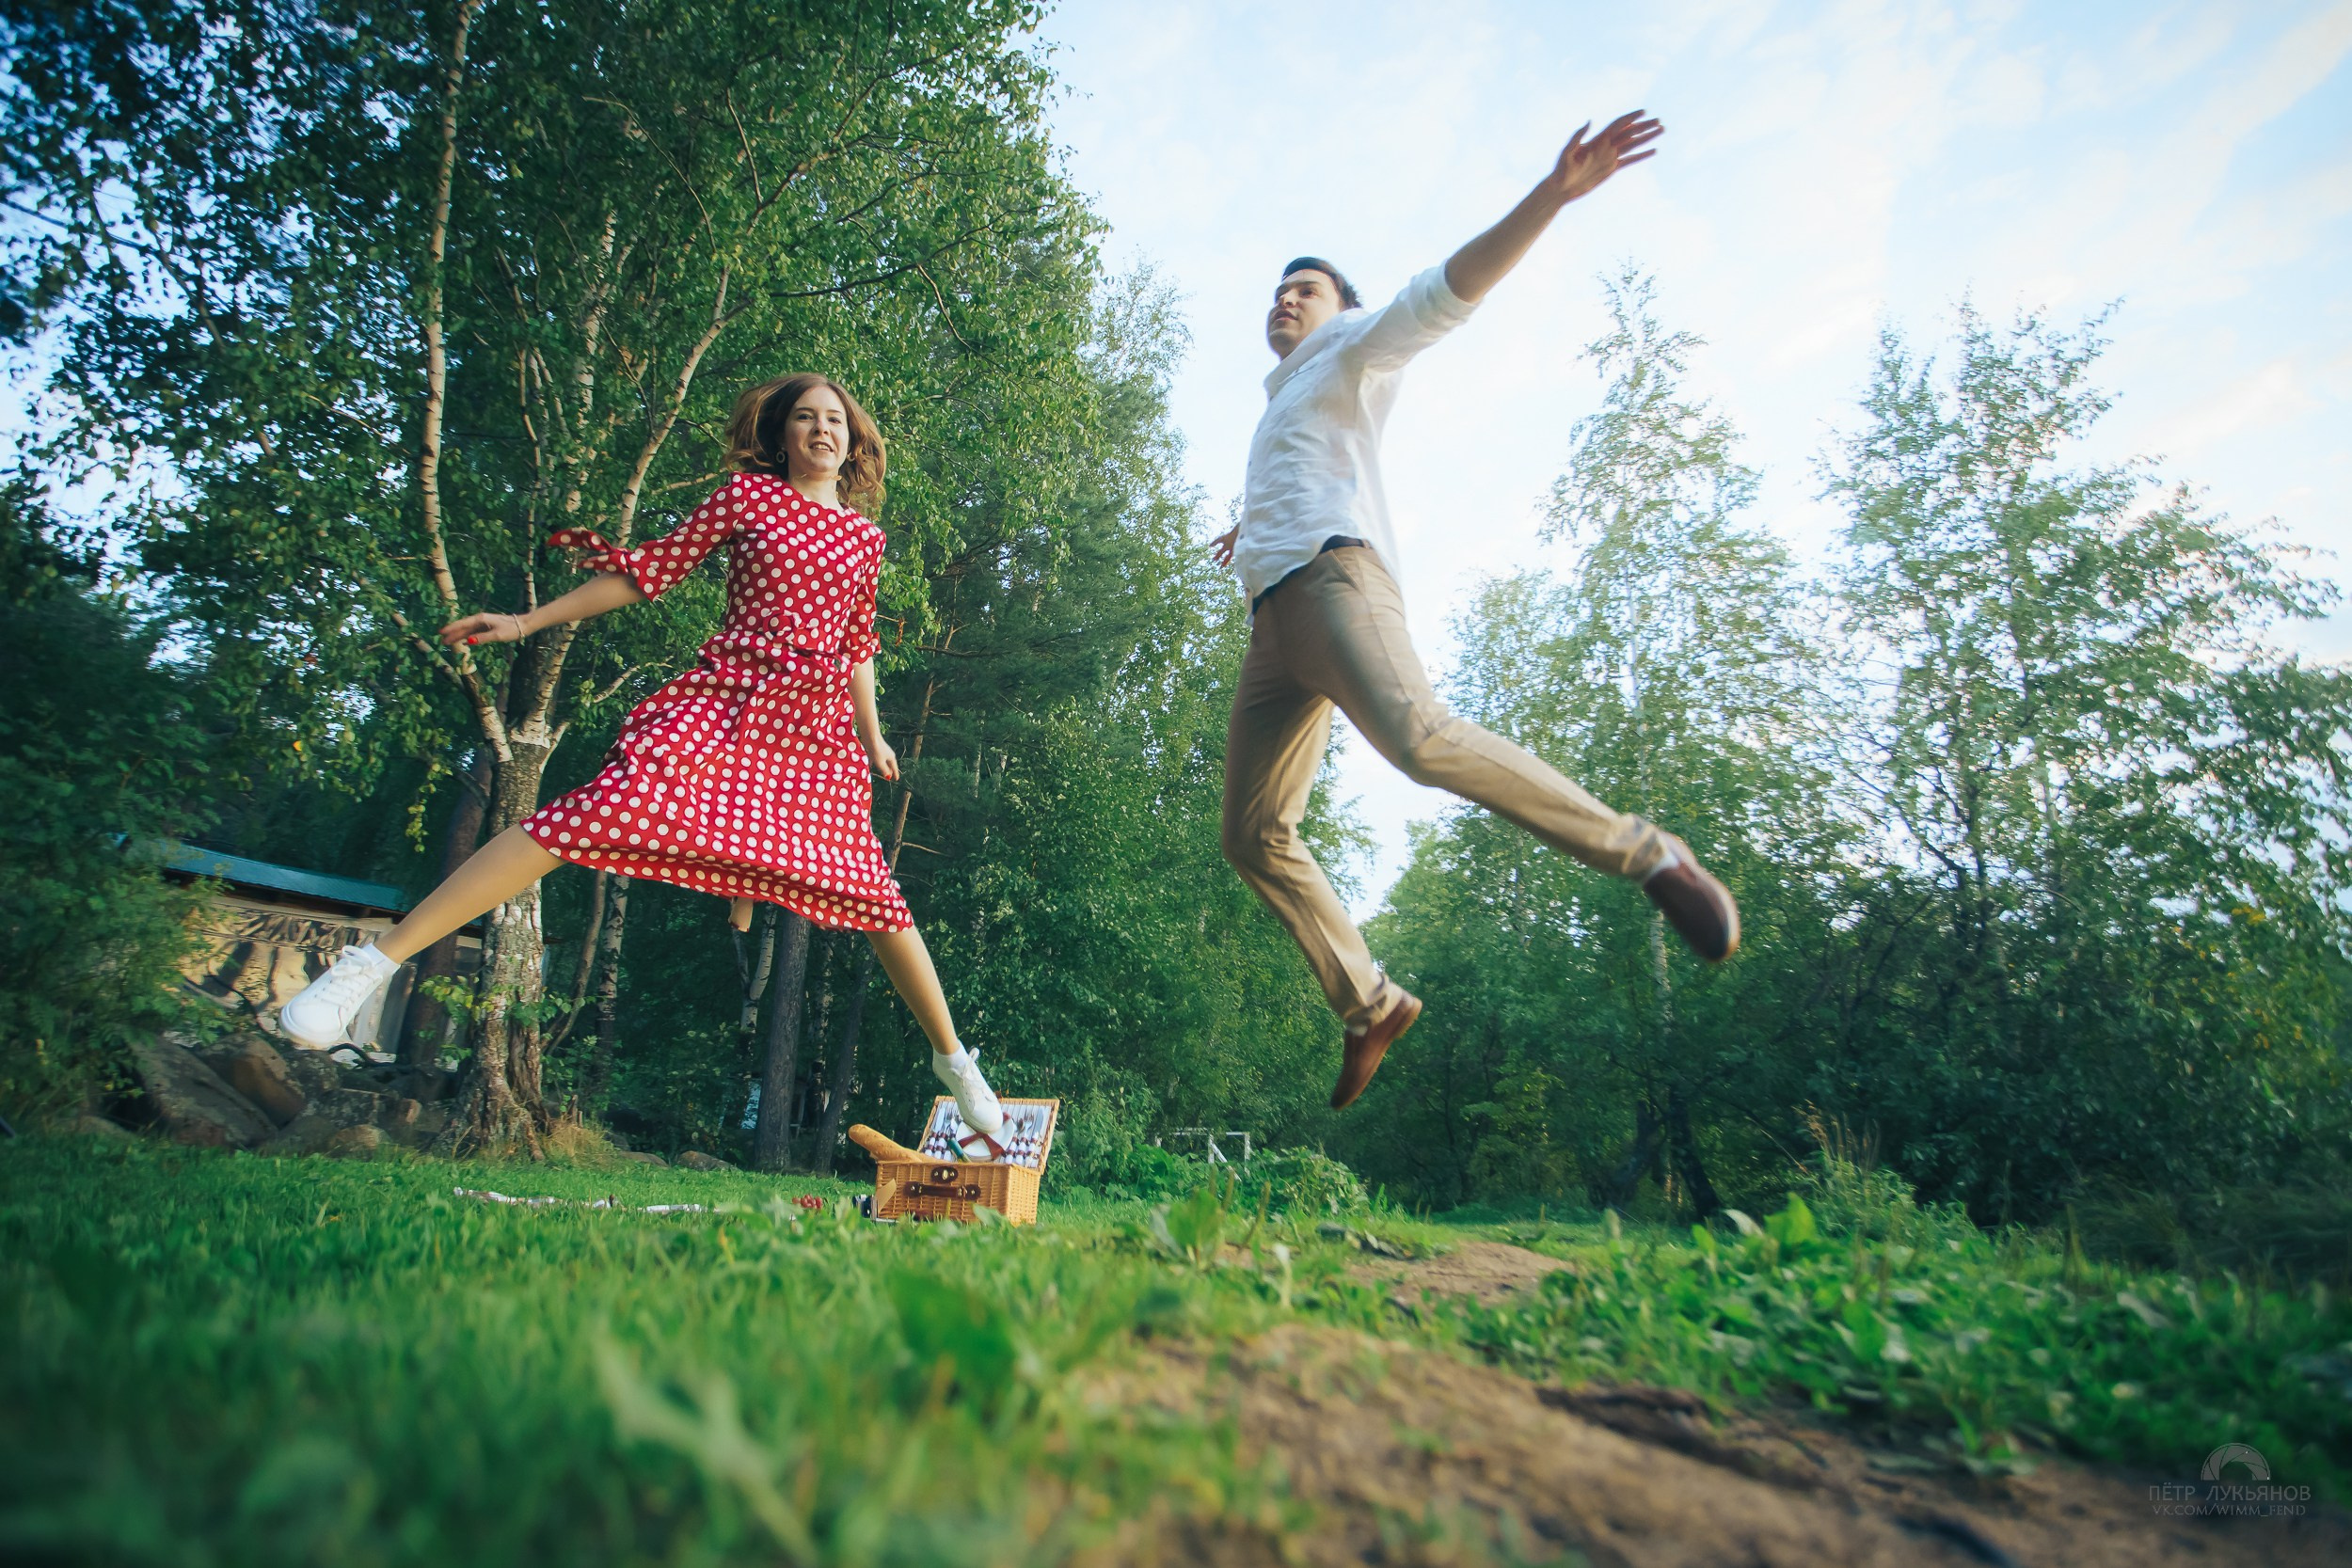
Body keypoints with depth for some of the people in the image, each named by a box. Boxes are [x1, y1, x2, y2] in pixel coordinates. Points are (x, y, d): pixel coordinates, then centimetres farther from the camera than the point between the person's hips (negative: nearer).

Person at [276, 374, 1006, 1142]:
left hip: (817, 731, 3)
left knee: (875, 895, 0)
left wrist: (872, 735, 25)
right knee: (601, 811, -25)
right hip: (723, 699, -2)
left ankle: (952, 1058, 14)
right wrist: (528, 621, 9)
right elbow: (651, 571, 10)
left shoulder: (865, 538, 16)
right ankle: (372, 962, -19)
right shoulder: (747, 495, 8)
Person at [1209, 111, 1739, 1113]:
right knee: (1254, 834, -3)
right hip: (1271, 618, 8)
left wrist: (1551, 194, -14)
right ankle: (1368, 1004, 1)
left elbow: (1448, 289, 0)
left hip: (1332, 573, -8)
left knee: (1415, 736, -36)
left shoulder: (1354, 351, 17)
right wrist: (1253, 523, 78)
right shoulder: (1281, 406, 39)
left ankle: (1647, 854, -26)